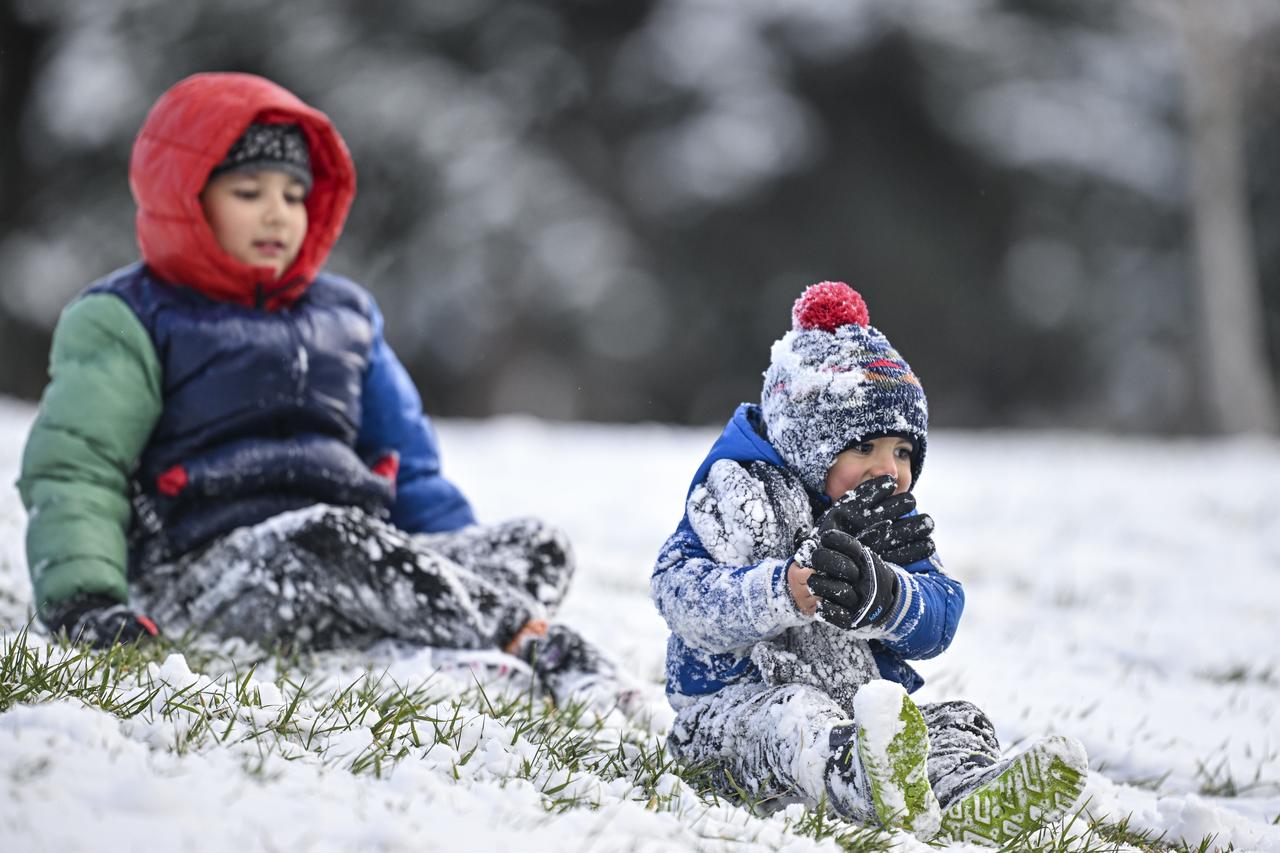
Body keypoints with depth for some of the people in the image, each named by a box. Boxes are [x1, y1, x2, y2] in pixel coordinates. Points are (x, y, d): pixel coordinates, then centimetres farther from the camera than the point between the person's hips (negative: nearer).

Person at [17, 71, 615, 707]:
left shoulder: (345, 315, 26)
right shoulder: (124, 323, 9)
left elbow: (411, 473, 28)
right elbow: (74, 467, -3)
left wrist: (456, 580, 12)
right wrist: (81, 598, -21)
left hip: (349, 580, 6)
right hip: (204, 572, -6)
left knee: (537, 548, -16)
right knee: (330, 536, -38)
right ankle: (532, 641, -41)